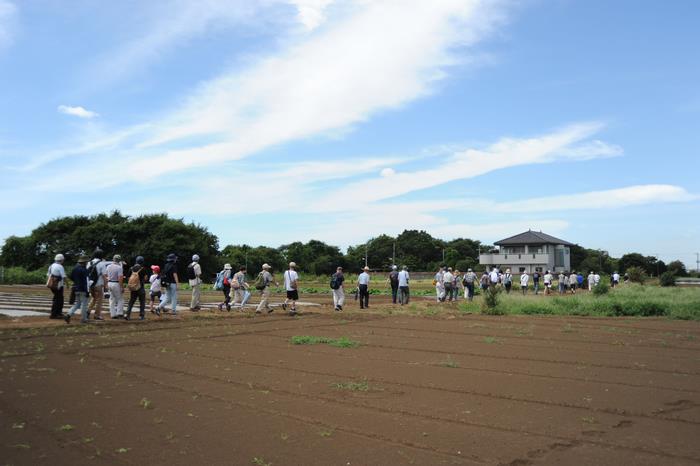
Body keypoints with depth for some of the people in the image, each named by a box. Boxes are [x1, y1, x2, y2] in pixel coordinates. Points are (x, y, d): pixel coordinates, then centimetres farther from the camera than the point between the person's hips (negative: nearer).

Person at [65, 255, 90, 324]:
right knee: (84, 304, 3)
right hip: (83, 289, -8)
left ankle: (68, 315, 0)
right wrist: (87, 291, -19)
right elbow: (85, 281, -21)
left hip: (76, 288, 8)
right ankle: (83, 319, 8)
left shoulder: (75, 268, 8)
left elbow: (71, 277, 16)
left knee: (77, 304, 17)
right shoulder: (84, 270, -18)